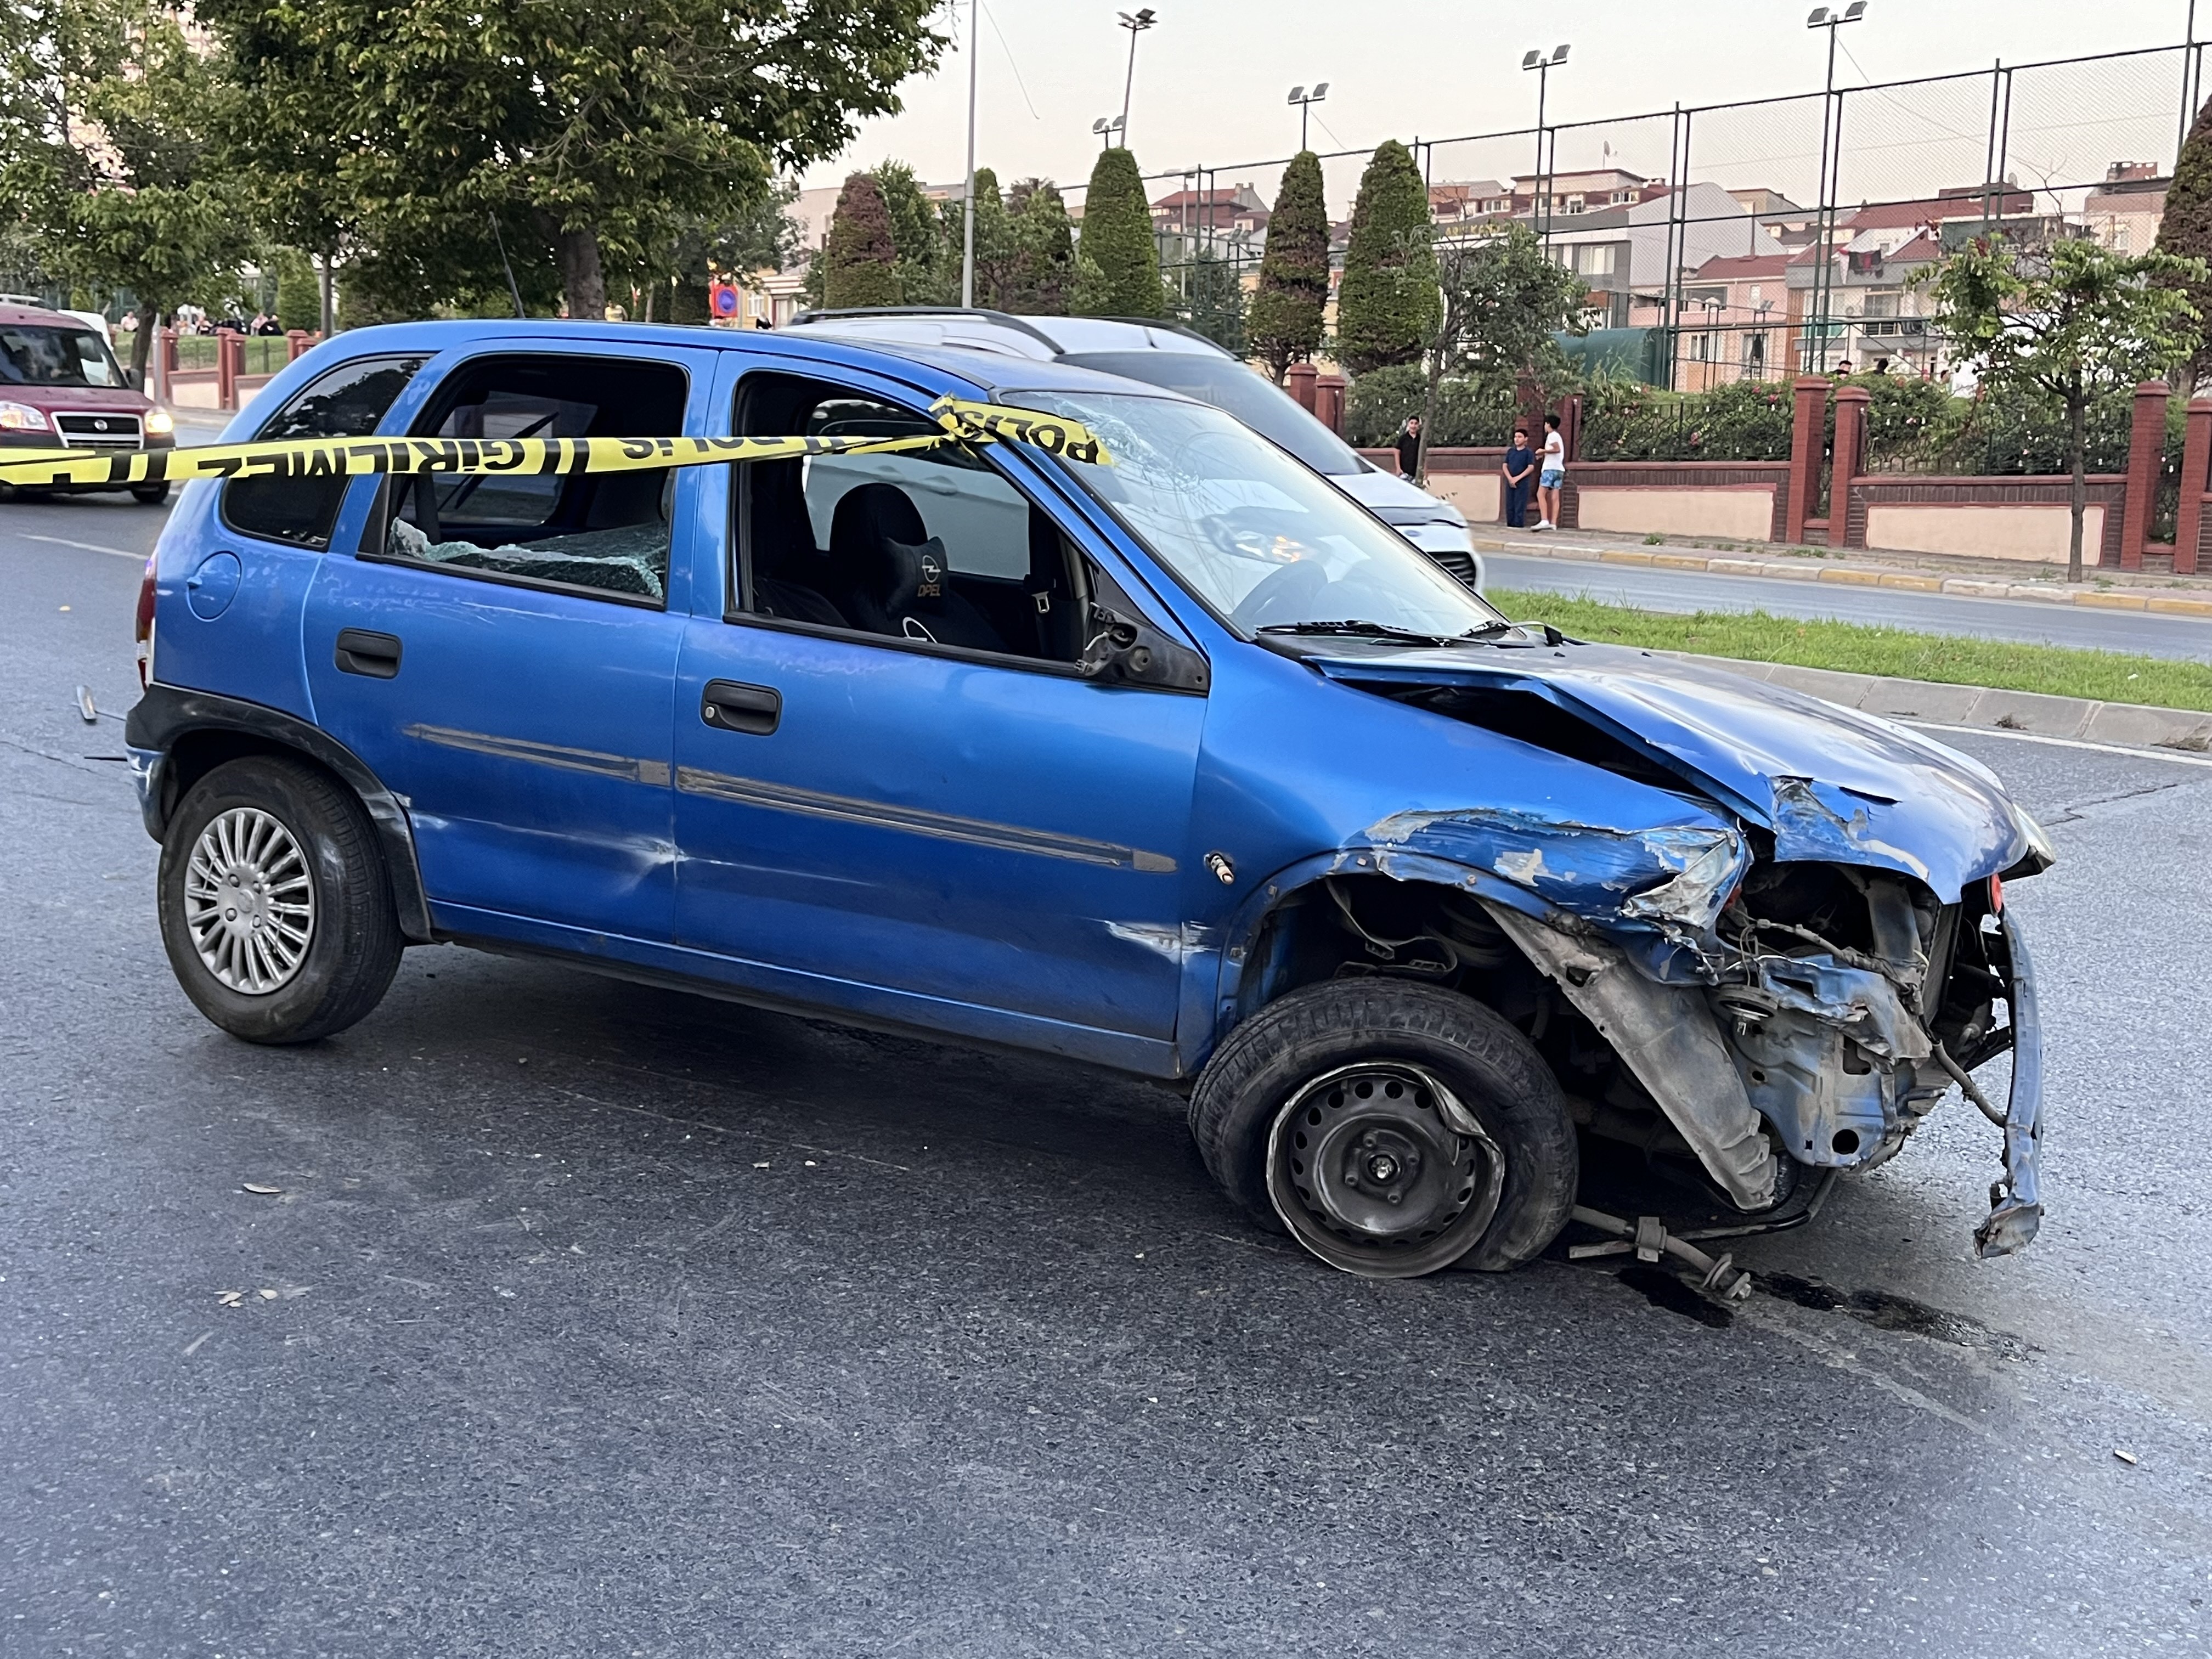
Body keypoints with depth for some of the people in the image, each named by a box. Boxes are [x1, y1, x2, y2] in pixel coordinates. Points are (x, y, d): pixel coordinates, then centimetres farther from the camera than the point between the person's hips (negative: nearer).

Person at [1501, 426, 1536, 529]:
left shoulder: (1528, 452, 0)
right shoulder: (1510, 451, 12)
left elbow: (1531, 468, -8)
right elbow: (1505, 466, 8)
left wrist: (1518, 478, -15)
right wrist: (1510, 478, -9)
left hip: (1523, 483, -4)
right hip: (1510, 482, 4)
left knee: (1520, 505, -7)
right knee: (1510, 505, 4)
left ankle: (1519, 524, -6)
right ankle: (1510, 524, 8)